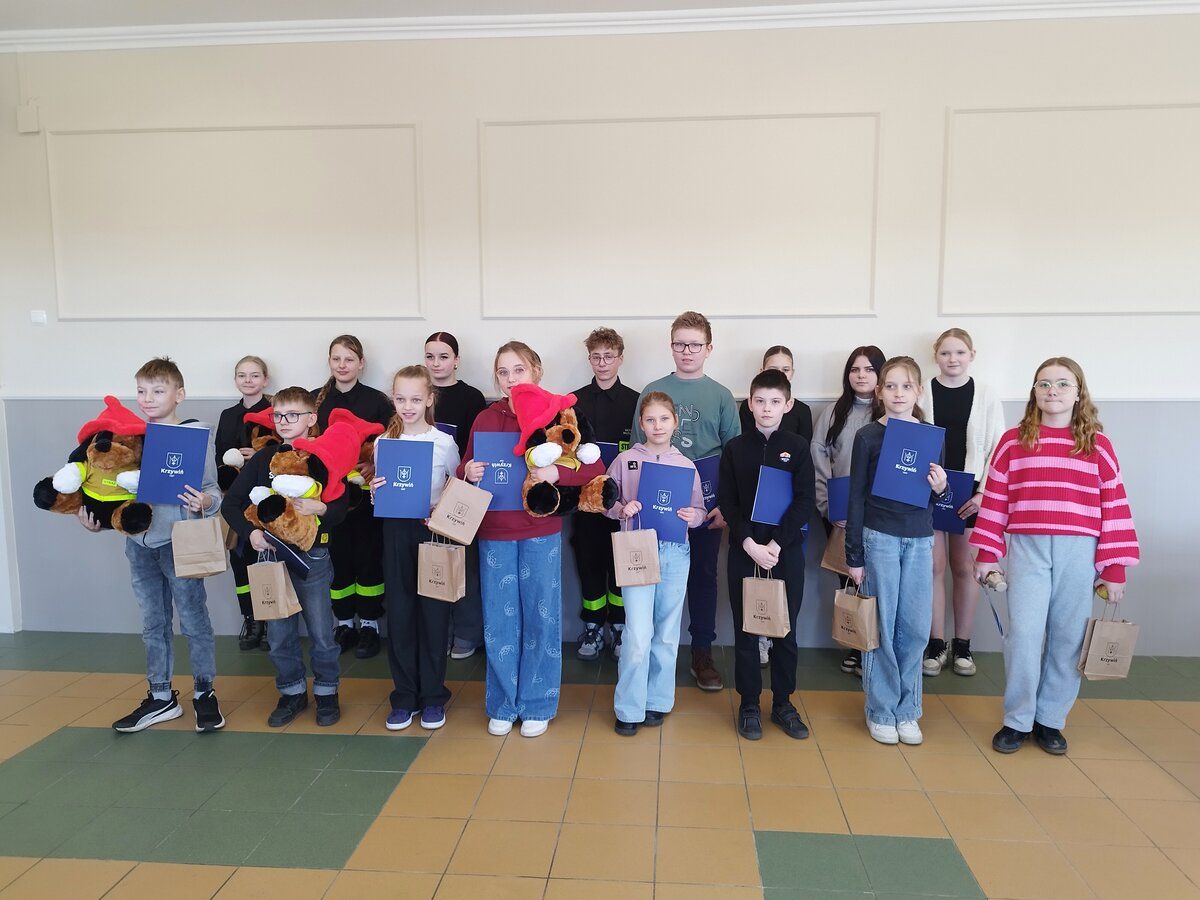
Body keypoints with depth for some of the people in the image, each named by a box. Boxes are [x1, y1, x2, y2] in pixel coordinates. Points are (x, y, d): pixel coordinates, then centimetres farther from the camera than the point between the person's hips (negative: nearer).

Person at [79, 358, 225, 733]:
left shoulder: (197, 434, -7)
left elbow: (213, 490, -8)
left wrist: (204, 502, -29)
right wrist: (97, 519, 0)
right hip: (139, 542, 5)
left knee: (193, 619, 4)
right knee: (153, 623, 14)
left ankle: (204, 693, 18)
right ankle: (161, 696, 27)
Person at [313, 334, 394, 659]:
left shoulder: (378, 401, -1)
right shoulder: (316, 399, 7)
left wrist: (375, 466, -20)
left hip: (366, 491, -2)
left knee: (368, 556, 4)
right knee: (336, 556, 7)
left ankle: (369, 624, 17)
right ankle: (344, 622, 22)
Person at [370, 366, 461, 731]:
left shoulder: (445, 443, -2)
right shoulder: (384, 443, 5)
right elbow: (378, 499, 10)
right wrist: (374, 493, -12)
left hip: (432, 532, -2)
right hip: (396, 531, 2)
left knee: (434, 613, 3)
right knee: (399, 614, 6)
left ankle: (433, 697, 17)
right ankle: (404, 697, 19)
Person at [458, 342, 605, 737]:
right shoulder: (485, 419, 4)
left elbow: (594, 468, -6)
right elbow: (465, 471, 9)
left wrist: (557, 473, -23)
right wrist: (468, 471, -14)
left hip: (541, 533, -2)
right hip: (493, 534, 2)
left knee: (541, 617, 7)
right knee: (499, 619, 9)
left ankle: (538, 705, 22)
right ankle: (502, 705, 25)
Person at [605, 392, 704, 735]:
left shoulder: (686, 465, 6)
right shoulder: (625, 460, 1)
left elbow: (700, 510, 11)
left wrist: (693, 516, -10)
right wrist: (622, 508, -15)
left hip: (675, 554, 3)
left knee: (667, 635, 11)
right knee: (639, 636, -8)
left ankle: (657, 702, 28)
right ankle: (628, 709, 9)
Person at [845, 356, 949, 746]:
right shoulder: (868, 436, -3)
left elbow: (935, 501, 14)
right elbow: (856, 497, -3)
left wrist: (940, 489, -10)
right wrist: (854, 556, -4)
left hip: (920, 540, 3)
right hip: (879, 537, -3)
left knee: (915, 628, 6)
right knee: (881, 627, 3)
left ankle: (907, 710, 22)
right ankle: (880, 711, 17)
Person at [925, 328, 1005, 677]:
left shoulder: (987, 396, 4)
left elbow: (997, 451, 3)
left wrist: (984, 493, -7)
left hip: (970, 494, 1)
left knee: (965, 568, 7)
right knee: (934, 566, 2)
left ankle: (962, 645, 20)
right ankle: (936, 645, 13)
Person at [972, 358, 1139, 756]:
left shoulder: (1098, 445, 5)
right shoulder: (1012, 441, 5)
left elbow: (1115, 507, 4)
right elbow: (995, 500, 5)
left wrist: (1115, 568, 1)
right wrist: (987, 553, 2)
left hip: (1079, 552, 1)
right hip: (1027, 548, -1)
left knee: (1067, 638, 7)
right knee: (1023, 633, -6)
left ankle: (1050, 720, 22)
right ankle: (1017, 721, 9)